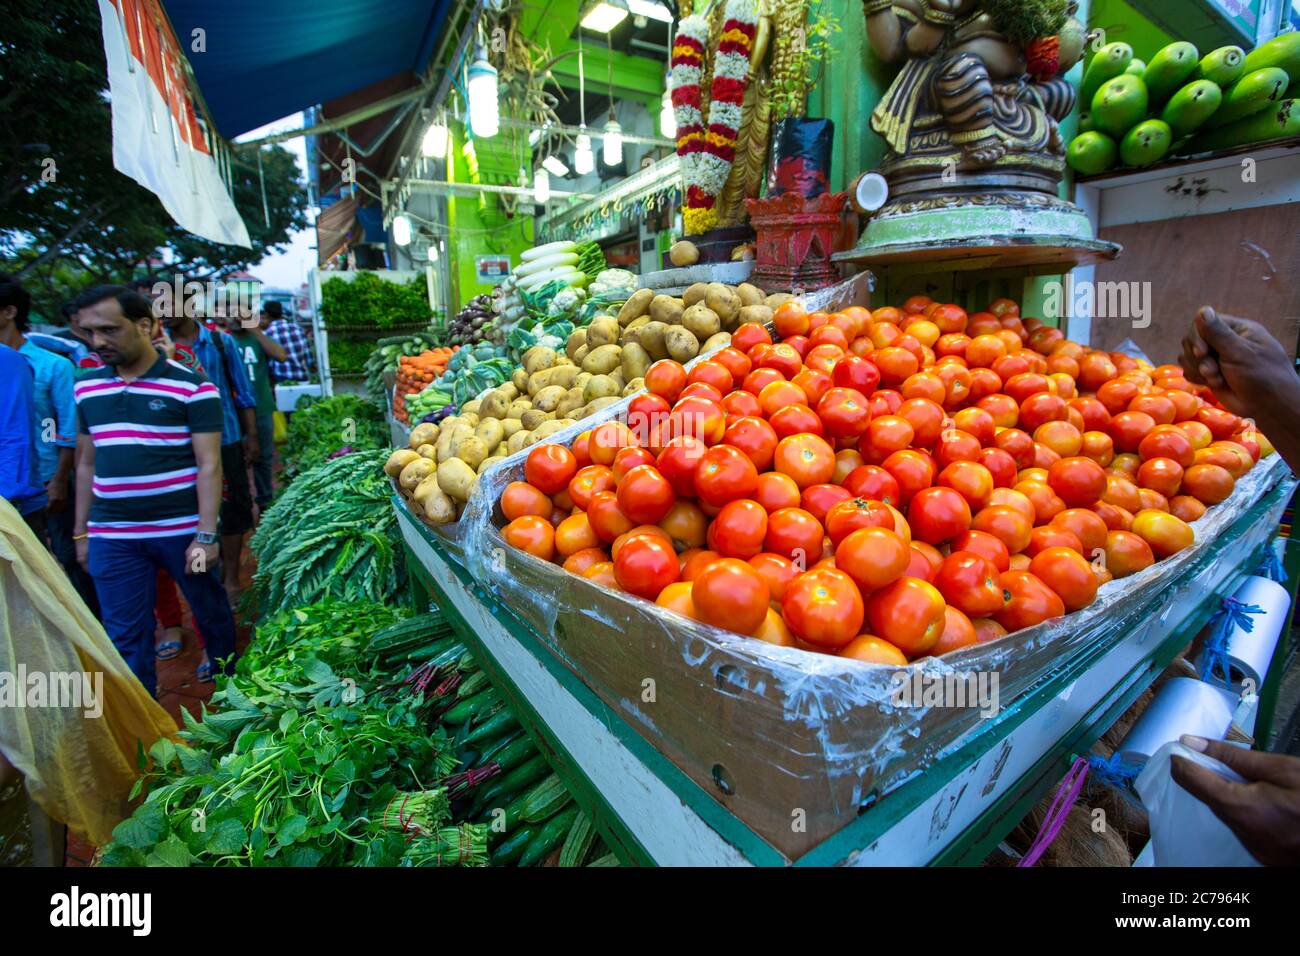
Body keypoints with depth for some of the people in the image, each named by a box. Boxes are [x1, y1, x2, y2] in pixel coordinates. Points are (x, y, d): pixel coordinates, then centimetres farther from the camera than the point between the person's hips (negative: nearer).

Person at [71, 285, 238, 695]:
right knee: (126, 638, 8)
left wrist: (206, 535, -15)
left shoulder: (191, 386, -8)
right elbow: (87, 464, 15)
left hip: (183, 529, -4)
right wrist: (81, 533, 14)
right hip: (111, 537, 4)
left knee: (210, 613, 15)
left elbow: (209, 464, -11)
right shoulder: (87, 388, 8)